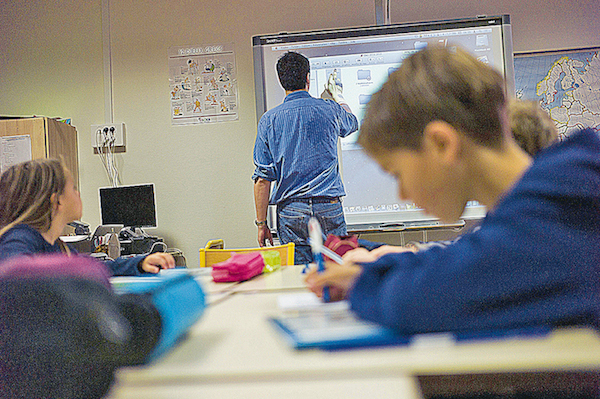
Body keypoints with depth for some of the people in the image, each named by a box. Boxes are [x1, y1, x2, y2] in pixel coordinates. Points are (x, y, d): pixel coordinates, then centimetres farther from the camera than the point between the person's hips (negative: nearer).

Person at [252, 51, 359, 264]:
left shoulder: (269, 120, 0)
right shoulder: (329, 110, 1)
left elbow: (262, 178, -2)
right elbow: (352, 123, 28)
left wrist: (261, 223, 5)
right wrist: (337, 95, 46)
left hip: (290, 210, 0)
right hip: (329, 207, 0)